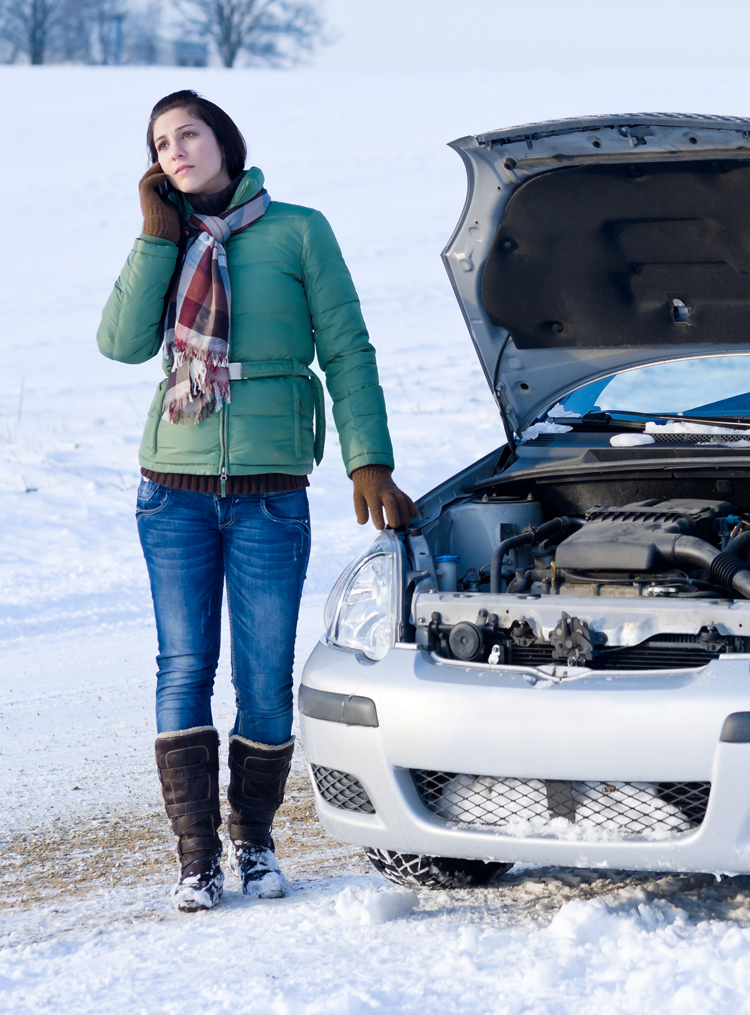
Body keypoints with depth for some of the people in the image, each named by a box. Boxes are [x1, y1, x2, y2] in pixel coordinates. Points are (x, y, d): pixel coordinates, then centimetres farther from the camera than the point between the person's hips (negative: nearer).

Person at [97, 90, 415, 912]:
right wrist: (158, 236, -7)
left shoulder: (298, 233, 2)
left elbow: (347, 352, 1)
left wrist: (369, 461, -7)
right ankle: (195, 855, 4)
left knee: (265, 680, 0)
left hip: (269, 489, -2)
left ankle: (254, 839, 18)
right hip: (175, 488, 2)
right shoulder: (167, 245, 11)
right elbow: (122, 342, -5)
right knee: (185, 668, -1)